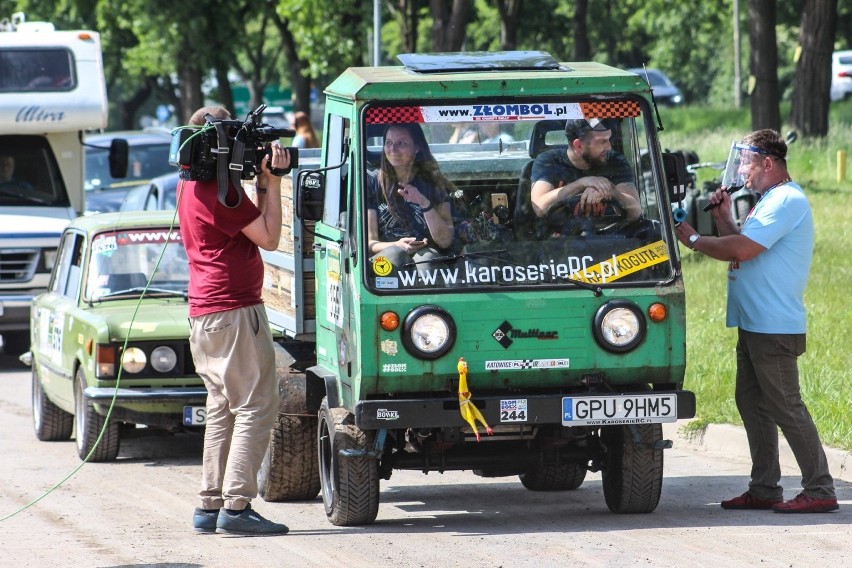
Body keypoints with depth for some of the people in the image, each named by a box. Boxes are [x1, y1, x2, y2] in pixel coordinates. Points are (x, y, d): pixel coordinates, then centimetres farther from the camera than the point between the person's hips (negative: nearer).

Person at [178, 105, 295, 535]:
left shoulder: (190, 186, 16)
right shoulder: (218, 190, -15)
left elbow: (251, 224, 19)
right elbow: (269, 237, -13)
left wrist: (261, 182, 9)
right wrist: (272, 181, -8)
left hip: (204, 314, 10)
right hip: (234, 310, -10)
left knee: (223, 409, 13)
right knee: (255, 407, -9)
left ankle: (210, 506, 12)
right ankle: (236, 506, -14)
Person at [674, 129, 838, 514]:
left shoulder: (787, 201, -15)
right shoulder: (769, 201, 19)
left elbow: (740, 250, -22)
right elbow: (742, 247, 19)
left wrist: (692, 239, -10)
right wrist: (723, 218, 8)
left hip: (774, 329, -11)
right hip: (753, 324, 11)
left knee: (785, 407, -9)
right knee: (752, 404, 12)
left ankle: (820, 490, -7)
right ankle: (764, 489, 17)